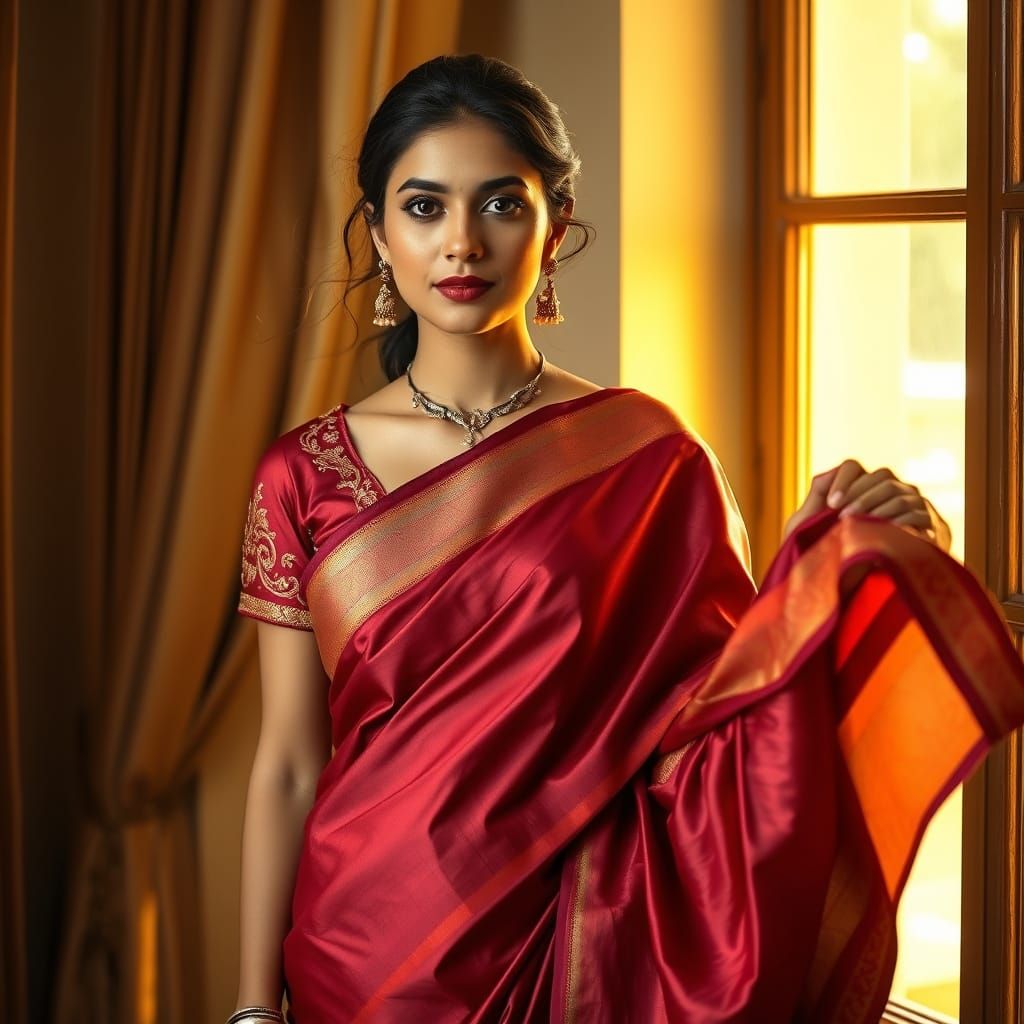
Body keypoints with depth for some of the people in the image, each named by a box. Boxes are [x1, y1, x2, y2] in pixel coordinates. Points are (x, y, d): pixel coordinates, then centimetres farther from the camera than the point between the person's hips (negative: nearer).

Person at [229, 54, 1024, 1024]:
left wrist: (845, 563, -20)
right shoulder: (304, 474, -3)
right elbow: (287, 763, -1)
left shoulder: (646, 455, -5)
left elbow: (737, 712, -5)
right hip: (369, 943, 0)